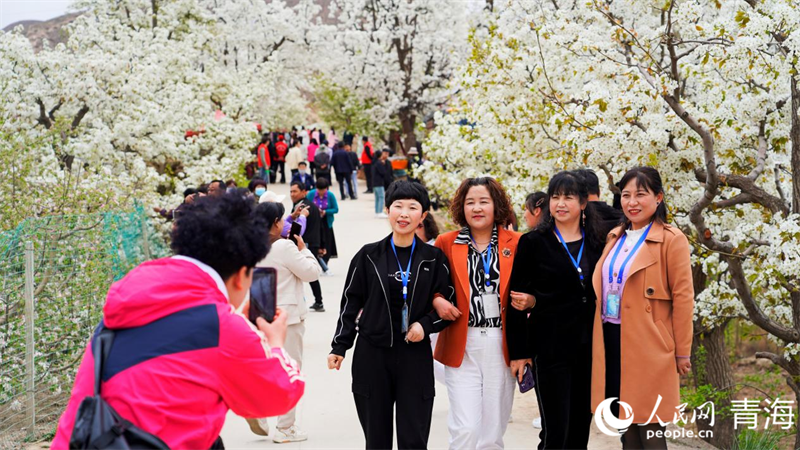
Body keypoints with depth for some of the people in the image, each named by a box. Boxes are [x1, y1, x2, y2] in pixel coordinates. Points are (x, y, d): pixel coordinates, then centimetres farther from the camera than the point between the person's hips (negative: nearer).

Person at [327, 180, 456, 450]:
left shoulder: (434, 259, 2)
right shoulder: (369, 256, 3)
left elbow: (450, 304, 7)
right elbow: (350, 304, 8)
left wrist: (426, 324, -10)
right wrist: (339, 346, 2)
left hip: (415, 357, -1)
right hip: (371, 356, 1)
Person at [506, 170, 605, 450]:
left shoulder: (597, 244, 9)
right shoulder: (533, 243, -2)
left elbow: (601, 296, 10)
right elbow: (517, 299, -2)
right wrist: (518, 352, -6)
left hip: (589, 349, 4)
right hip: (551, 348, -4)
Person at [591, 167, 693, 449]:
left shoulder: (671, 240, -8)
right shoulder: (616, 238, 12)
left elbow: (683, 298, -9)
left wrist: (682, 352, -9)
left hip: (646, 345, -6)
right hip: (611, 339, 6)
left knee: (648, 427, -2)